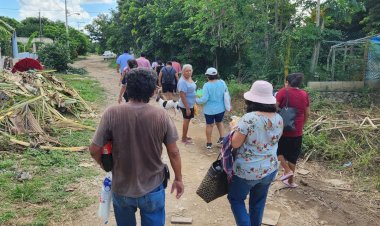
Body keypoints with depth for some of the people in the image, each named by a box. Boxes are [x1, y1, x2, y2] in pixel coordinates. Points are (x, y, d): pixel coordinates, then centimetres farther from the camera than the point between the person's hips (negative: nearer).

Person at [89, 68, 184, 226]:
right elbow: (173, 153, -8)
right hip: (153, 190, 0)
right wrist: (178, 178, 8)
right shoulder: (161, 115, -15)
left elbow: (94, 150, -11)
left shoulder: (112, 114, -18)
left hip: (122, 190, 1)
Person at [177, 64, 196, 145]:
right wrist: (187, 108, -25)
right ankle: (184, 139, 17)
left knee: (187, 120, 18)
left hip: (190, 104, 9)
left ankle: (184, 136, 32)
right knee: (186, 121, 3)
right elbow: (182, 96, -26)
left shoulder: (189, 78, 4)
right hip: (186, 105, -9)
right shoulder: (182, 82, -25)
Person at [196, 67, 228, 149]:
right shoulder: (222, 82, -6)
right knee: (219, 122, 26)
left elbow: (204, 99, -21)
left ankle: (209, 143, 20)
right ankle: (222, 138, 22)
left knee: (209, 125, 11)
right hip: (221, 108, 4)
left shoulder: (207, 85, -19)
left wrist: (197, 100, -2)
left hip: (210, 110, -4)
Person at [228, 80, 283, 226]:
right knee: (258, 201, 23)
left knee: (236, 198, 17)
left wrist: (235, 129, -1)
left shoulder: (248, 118, -24)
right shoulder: (279, 119, -5)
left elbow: (235, 144, -18)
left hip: (247, 171, -5)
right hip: (270, 169, 6)